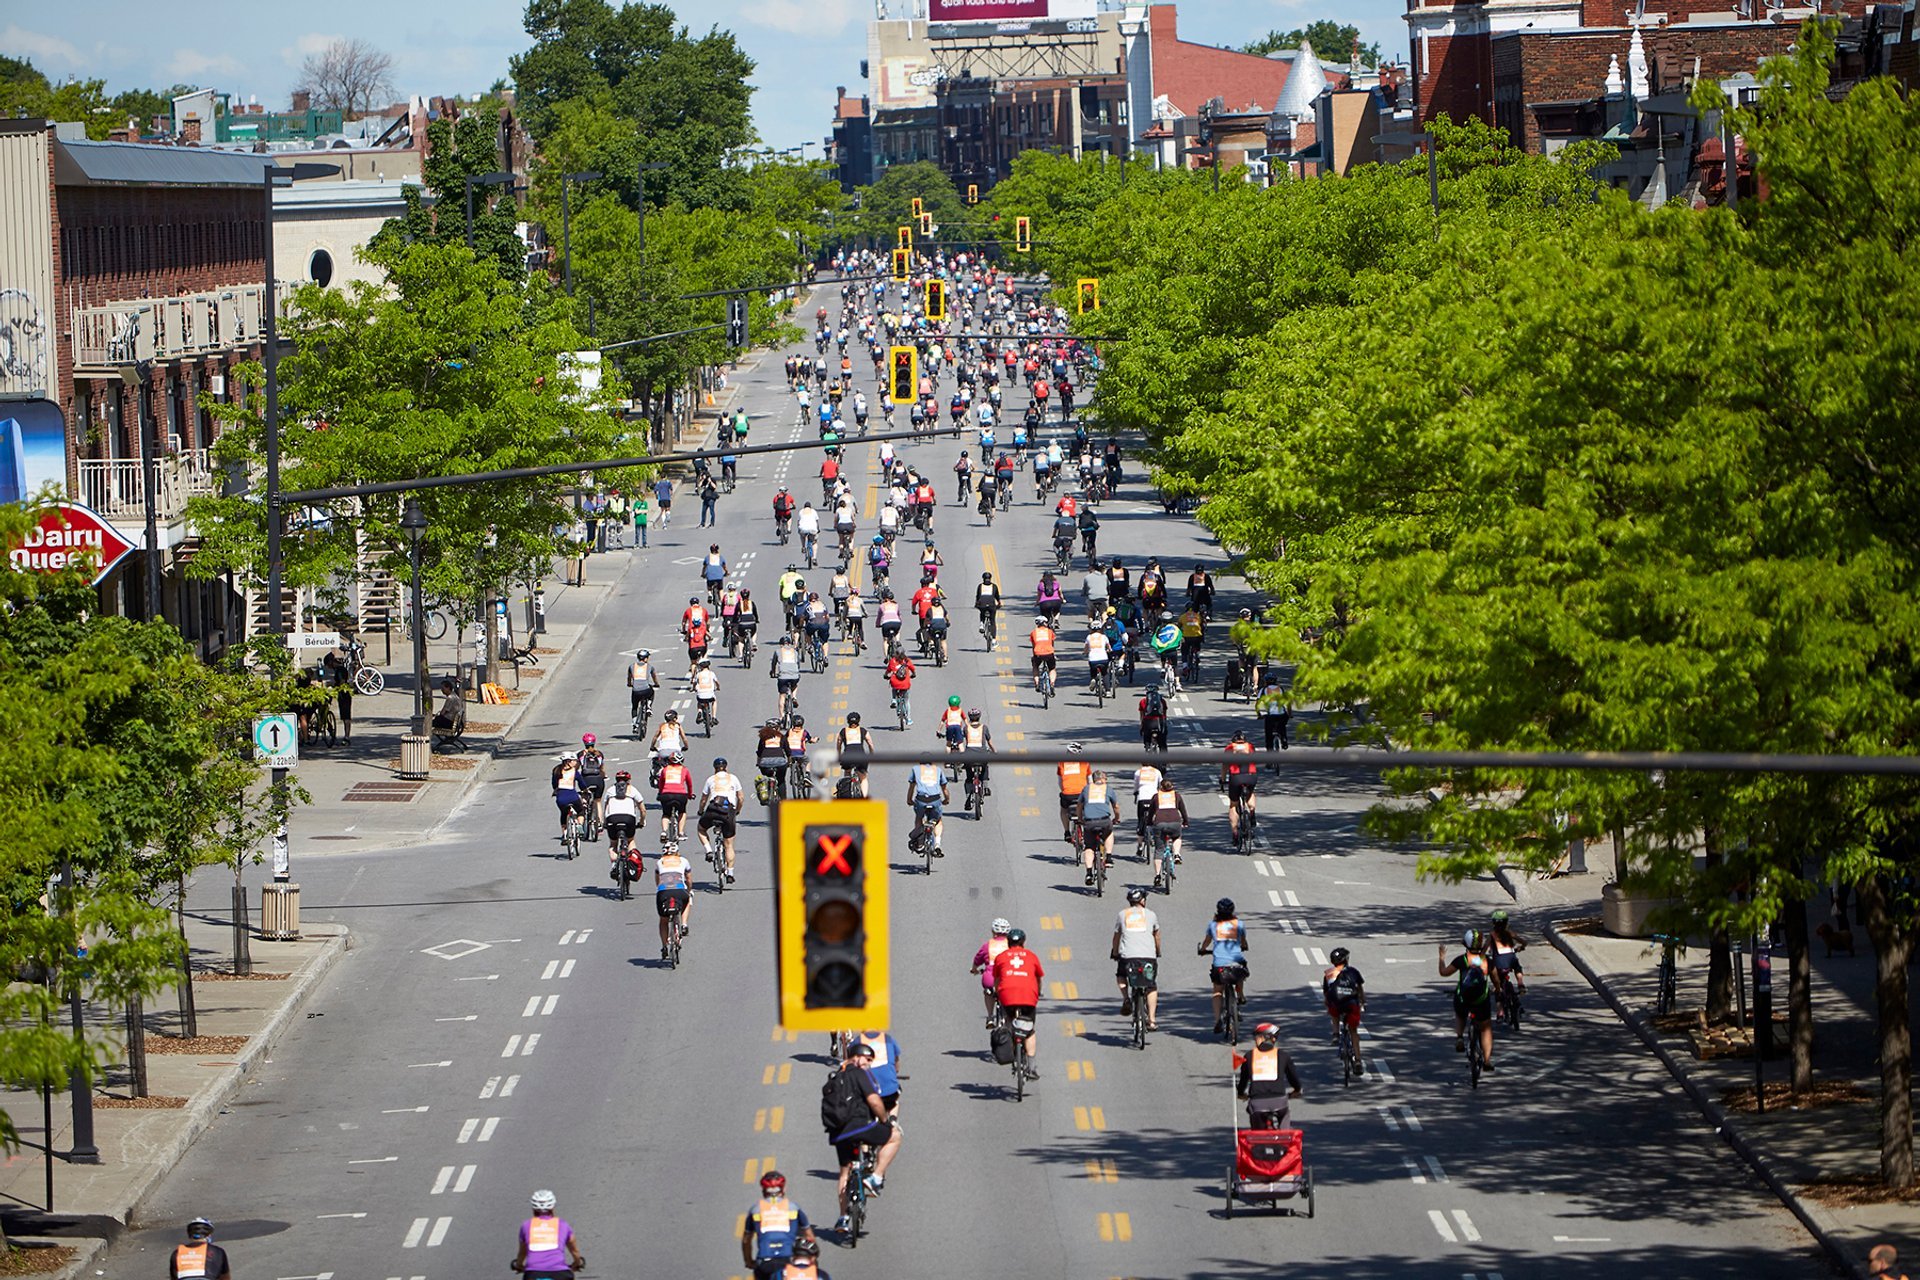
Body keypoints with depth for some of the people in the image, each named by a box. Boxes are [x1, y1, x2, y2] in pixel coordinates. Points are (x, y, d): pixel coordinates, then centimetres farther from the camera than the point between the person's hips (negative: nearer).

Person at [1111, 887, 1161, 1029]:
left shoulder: (1122, 914, 13)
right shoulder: (1150, 914, 13)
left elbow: (1116, 937, 21)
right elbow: (1157, 936, 25)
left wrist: (1115, 954, 37)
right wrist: (1158, 952, 42)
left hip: (1127, 956, 0)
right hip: (1148, 956, 0)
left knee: (1121, 975, 28)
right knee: (1151, 988, 10)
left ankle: (1126, 999, 4)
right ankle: (1152, 1020, 1)